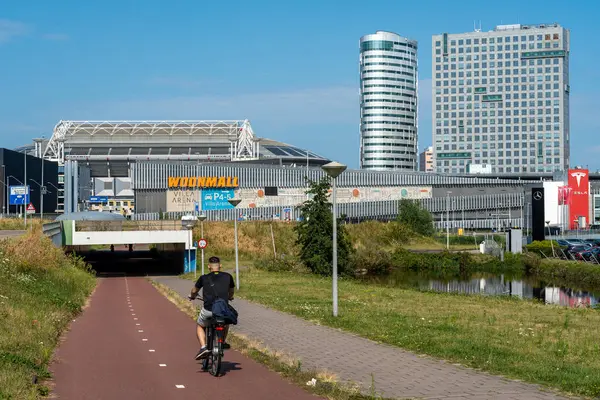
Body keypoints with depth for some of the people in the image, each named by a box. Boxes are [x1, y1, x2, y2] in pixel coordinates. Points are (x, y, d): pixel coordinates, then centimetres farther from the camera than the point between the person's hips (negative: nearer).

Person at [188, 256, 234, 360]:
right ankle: (223, 342, 41)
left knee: (200, 326, 26)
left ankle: (203, 347, 6)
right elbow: (231, 291, 28)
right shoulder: (228, 277, 9)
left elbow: (194, 291, 22)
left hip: (208, 310, -2)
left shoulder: (204, 278, 6)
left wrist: (192, 296, 46)